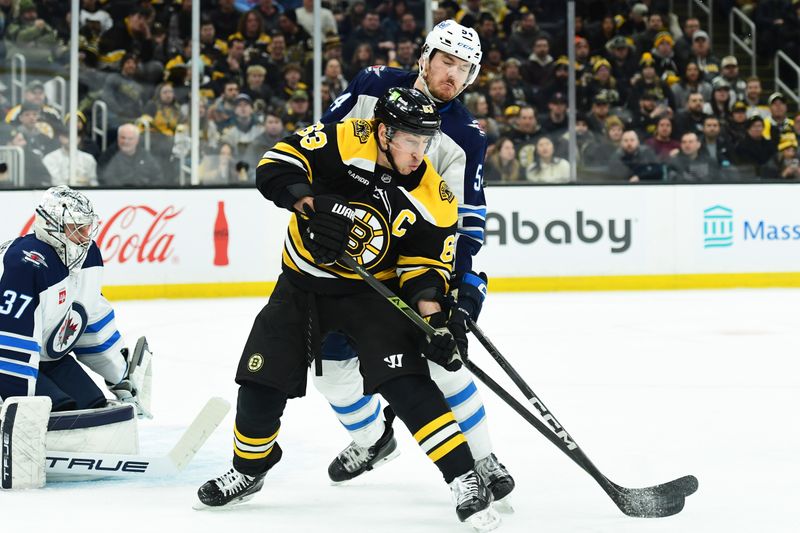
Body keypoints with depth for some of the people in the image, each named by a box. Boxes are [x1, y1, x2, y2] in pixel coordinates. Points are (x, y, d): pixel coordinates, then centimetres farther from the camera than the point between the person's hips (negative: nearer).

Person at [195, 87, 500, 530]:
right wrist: (312, 206, -32)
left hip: (373, 291, -2)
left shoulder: (432, 200, -14)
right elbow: (277, 164, -18)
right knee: (262, 382, 4)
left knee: (406, 384, -21)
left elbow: (424, 265, -9)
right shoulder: (344, 141, -18)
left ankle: (465, 481, -16)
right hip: (302, 282, 2)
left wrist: (434, 317, -26)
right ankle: (248, 471, 31)